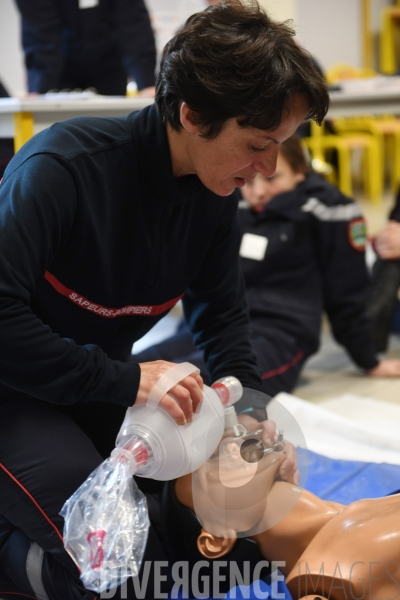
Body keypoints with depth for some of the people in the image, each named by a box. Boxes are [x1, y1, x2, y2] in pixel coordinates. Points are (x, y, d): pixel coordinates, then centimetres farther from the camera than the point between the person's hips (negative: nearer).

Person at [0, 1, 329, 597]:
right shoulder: (63, 166, -28)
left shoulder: (213, 199, -5)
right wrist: (122, 380, -33)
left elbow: (222, 315, 7)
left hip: (98, 386, 8)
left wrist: (252, 410, -8)